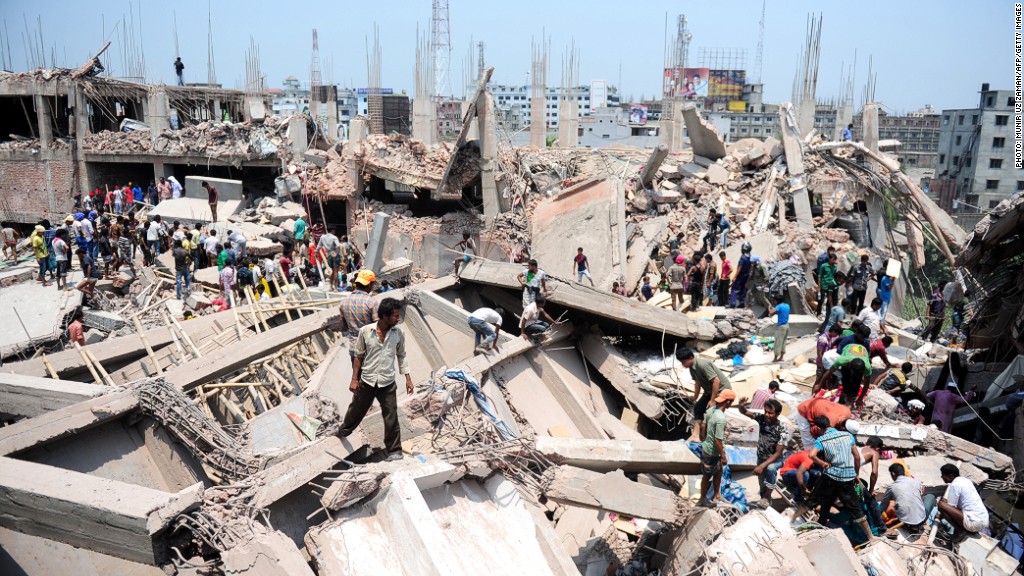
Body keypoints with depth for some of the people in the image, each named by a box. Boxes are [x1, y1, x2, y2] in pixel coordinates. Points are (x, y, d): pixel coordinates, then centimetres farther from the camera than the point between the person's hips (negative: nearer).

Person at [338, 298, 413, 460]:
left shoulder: (398, 333, -8)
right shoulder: (365, 331, -13)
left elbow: (401, 356, 6)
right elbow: (359, 356, -2)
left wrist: (408, 378, 1)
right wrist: (354, 379, -1)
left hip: (388, 384, 0)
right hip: (367, 381, 0)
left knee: (391, 418, 0)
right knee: (356, 410, 20)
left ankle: (394, 451, 12)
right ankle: (343, 431, 49)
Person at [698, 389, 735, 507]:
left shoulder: (711, 410, -5)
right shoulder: (721, 419, -32)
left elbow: (703, 426, 7)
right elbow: (718, 440, -28)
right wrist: (723, 456, -17)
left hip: (706, 447, 9)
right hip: (712, 452, -9)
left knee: (719, 471, 24)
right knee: (707, 476, 11)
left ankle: (717, 496, 40)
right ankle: (703, 499, 30)